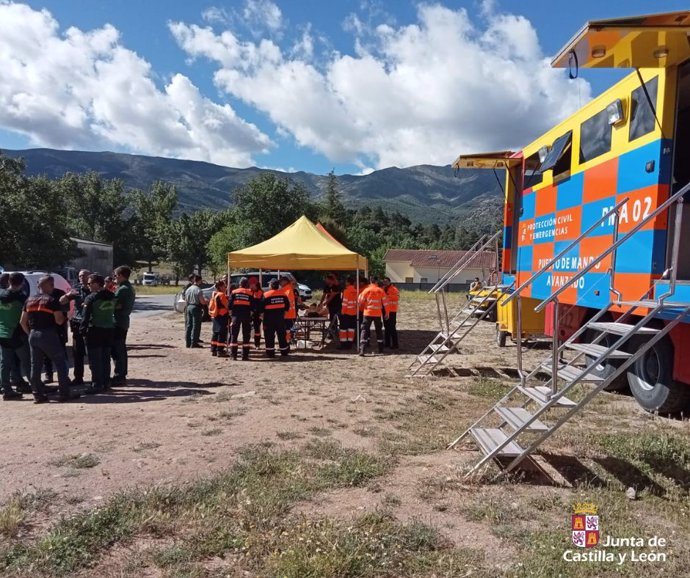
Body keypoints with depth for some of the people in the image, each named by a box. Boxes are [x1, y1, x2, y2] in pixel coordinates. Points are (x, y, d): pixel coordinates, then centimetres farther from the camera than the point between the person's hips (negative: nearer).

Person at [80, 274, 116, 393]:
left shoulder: (91, 298, -12)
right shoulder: (112, 297, 7)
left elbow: (85, 316, -11)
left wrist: (82, 330, -5)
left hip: (95, 330, -6)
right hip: (109, 329, 6)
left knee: (95, 359, -1)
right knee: (105, 358, 13)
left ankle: (97, 385, -1)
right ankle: (106, 383, 17)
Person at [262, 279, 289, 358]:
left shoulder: (266, 295, -10)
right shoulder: (283, 294, 2)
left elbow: (261, 307, -9)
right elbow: (287, 305, 8)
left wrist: (262, 313, 6)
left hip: (269, 317, -4)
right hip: (280, 317, 4)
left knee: (269, 336, 3)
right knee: (281, 335, 12)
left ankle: (270, 352, 1)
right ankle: (284, 352, 18)